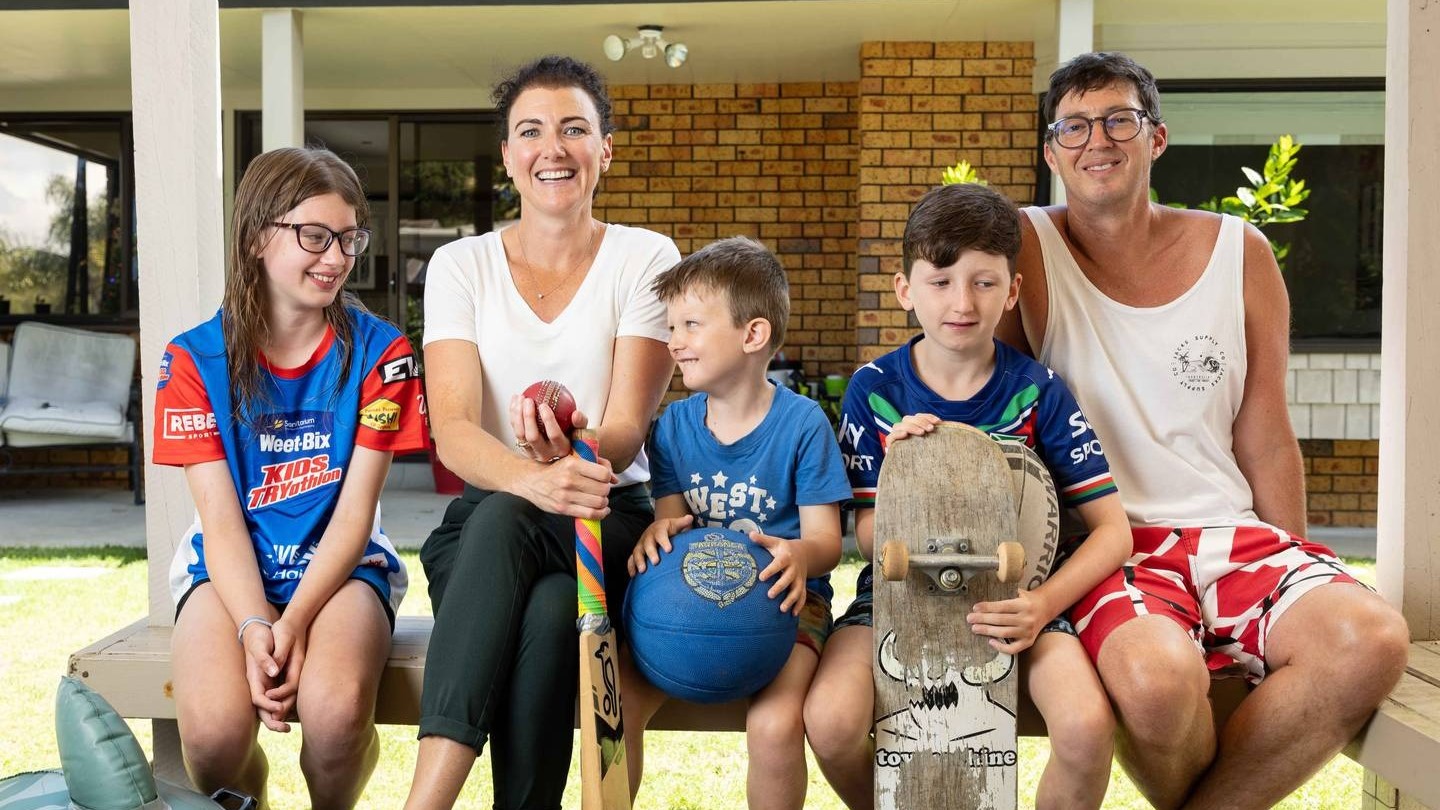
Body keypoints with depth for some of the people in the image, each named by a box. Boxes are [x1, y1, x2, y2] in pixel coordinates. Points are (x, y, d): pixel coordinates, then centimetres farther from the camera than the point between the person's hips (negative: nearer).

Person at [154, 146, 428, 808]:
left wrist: (295, 620, -20)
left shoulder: (379, 351, -3)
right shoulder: (196, 358, -2)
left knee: (337, 711, -32)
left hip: (339, 565, 0)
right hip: (231, 569, 1)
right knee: (215, 730, -29)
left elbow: (354, 512, -6)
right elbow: (221, 520, -5)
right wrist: (254, 628, -22)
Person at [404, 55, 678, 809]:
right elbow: (452, 429, -11)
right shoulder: (460, 265, 4)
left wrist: (577, 457, -33)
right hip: (488, 522, 1)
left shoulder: (645, 258, 1)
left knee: (551, 614, -36)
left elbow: (626, 429, -8)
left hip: (608, 519, 0)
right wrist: (534, 479, -33)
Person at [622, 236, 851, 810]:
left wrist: (800, 556, -32)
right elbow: (670, 519, 3)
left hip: (782, 598, -4)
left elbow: (825, 539, -8)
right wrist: (658, 533, -22)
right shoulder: (675, 424, 5)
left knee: (774, 725, -29)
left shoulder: (802, 423, -8)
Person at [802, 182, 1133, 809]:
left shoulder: (1036, 392, -5)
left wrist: (1043, 604, -22)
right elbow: (866, 539, -2)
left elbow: (1112, 530, -6)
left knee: (1087, 725, -27)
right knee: (830, 720, -26)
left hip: (1014, 594, 0)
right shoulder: (874, 391, -4)